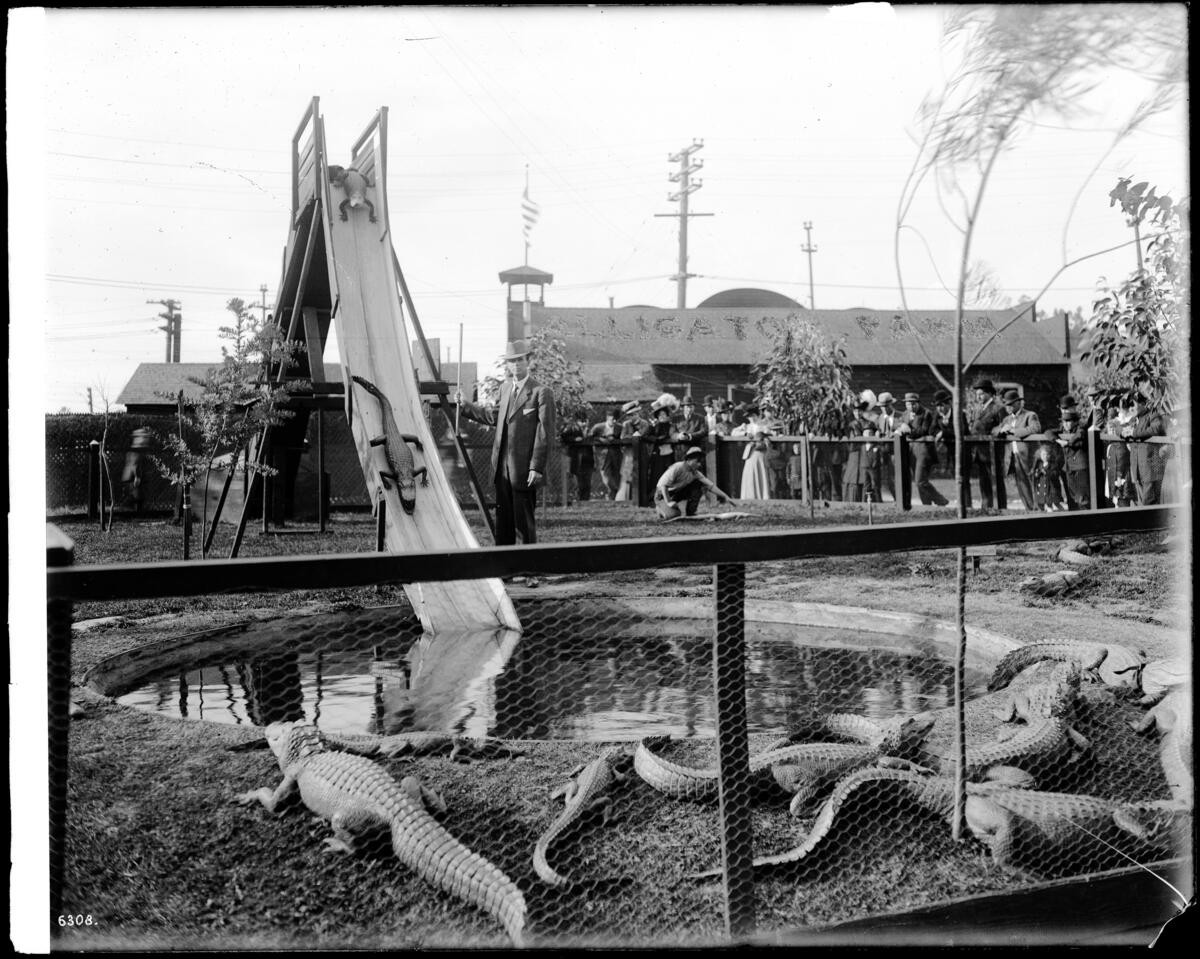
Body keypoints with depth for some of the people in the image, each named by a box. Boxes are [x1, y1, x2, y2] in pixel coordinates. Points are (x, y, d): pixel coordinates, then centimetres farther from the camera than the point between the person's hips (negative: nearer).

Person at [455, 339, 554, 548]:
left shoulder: (541, 392, -9)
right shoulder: (505, 387, 13)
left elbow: (545, 434, -12)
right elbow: (493, 416, 28)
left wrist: (536, 467, -16)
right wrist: (465, 405, 27)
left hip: (524, 469, -7)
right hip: (503, 467, 7)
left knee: (524, 522, 0)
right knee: (503, 522, 11)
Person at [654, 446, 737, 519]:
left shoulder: (695, 473, -5)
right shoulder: (677, 468, -26)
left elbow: (710, 485, -9)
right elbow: (663, 485, -26)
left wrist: (726, 497, -17)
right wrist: (668, 502, -31)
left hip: (677, 493, 6)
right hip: (662, 495, -6)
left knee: (699, 485, -10)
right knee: (674, 515, -31)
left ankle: (690, 513, -1)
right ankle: (660, 508, 4)